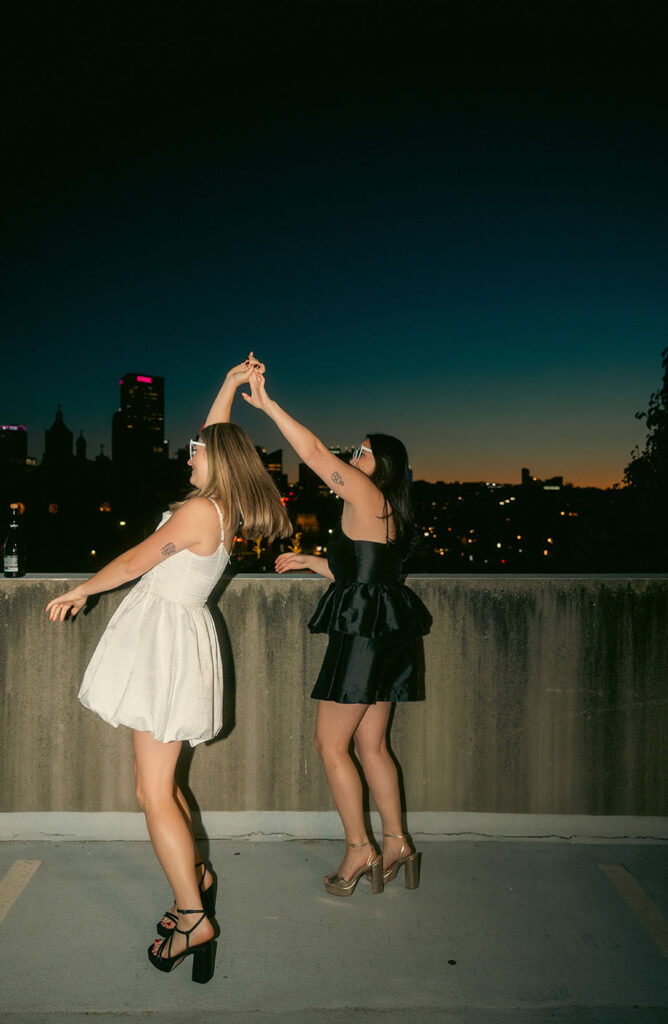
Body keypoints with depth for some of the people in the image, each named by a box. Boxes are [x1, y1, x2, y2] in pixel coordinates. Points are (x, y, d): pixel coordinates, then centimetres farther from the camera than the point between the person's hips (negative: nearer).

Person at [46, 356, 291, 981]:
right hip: (168, 635, 9)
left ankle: (194, 919, 1)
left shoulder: (199, 511, -16)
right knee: (158, 785, 17)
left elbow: (134, 561, -8)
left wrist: (79, 592, 5)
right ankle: (194, 876, 30)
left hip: (168, 635, -9)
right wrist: (231, 385, 26)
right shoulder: (223, 508, 10)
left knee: (154, 793, -6)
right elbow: (216, 438, 26)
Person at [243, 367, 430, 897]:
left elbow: (313, 450, -17)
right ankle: (396, 844, 20)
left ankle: (359, 849, 9)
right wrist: (310, 561, 30)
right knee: (371, 744, 15)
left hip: (364, 634, -9)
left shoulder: (367, 495, -10)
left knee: (331, 742, 1)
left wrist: (267, 404, -14)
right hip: (385, 633, 9)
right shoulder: (388, 514, 17)